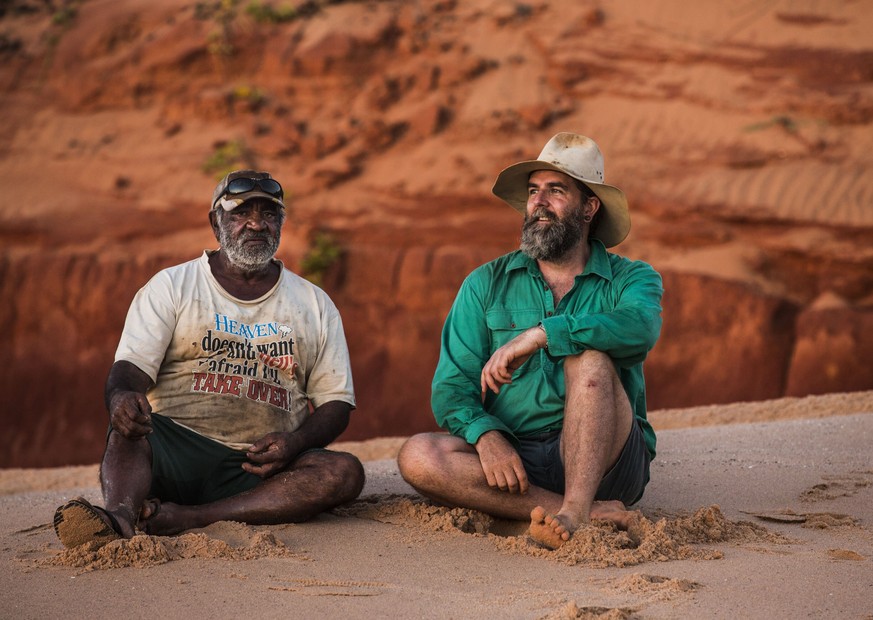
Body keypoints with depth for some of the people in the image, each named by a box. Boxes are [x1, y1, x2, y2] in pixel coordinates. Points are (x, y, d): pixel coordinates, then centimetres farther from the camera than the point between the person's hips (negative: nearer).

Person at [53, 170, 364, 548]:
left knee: (345, 473, -26)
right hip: (175, 452, -2)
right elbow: (131, 368, -1)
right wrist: (121, 396, -28)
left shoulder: (315, 305, 17)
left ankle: (190, 518, -37)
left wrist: (295, 443, -9)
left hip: (259, 466, 2)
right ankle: (119, 516, -61)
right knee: (128, 426, -32)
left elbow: (336, 403, 14)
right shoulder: (170, 287, 12)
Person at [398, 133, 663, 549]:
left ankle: (573, 511, -41)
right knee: (418, 457, -25)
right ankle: (592, 511, -31)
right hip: (514, 458, 3)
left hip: (605, 463, -2)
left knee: (590, 358, -27)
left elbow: (639, 330, -21)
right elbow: (451, 387, 3)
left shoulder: (630, 280, 6)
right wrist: (486, 435, -19)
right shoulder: (486, 284, 12)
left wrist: (539, 335, -28)